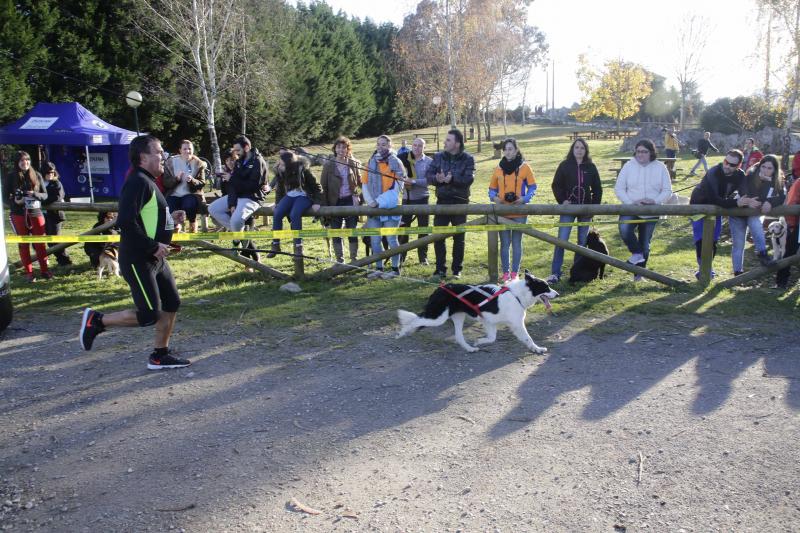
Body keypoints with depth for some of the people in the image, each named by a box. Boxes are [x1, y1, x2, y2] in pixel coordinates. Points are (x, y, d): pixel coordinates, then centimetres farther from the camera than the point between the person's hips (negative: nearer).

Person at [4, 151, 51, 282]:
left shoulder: (36, 175, 3)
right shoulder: (11, 177, 0)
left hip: (36, 213, 1)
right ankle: (29, 273, 9)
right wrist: (15, 201, -19)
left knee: (40, 243, 3)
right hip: (19, 215, -1)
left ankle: (44, 270, 12)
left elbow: (45, 195, 4)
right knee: (23, 244, 4)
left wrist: (35, 194, -16)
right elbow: (5, 196, 1)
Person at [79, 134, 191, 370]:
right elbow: (126, 222, -27)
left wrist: (170, 219, 7)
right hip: (138, 260, -10)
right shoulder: (138, 182, -17)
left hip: (155, 259, 10)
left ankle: (160, 355, 21)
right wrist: (153, 246, -22)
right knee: (150, 315, -7)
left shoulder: (149, 182, 15)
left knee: (171, 304, 11)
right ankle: (96, 320, 9)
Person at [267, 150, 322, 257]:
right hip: (289, 196, 5)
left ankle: (298, 246, -26)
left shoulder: (303, 169, -19)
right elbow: (279, 188, 11)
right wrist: (278, 203, 7)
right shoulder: (280, 171, -5)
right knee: (277, 214, -20)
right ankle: (275, 245, -13)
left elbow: (316, 186, -11)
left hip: (304, 196, -5)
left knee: (294, 215, -32)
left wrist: (317, 202, -16)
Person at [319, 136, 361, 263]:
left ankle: (354, 259, 13)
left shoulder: (354, 163, 1)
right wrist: (324, 205, -6)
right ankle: (340, 261, 15)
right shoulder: (328, 164, -2)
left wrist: (360, 199, -4)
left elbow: (360, 183, 8)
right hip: (335, 202, 0)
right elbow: (323, 186, -1)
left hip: (350, 201, 0)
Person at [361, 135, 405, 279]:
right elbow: (364, 184, 11)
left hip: (390, 207, -5)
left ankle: (395, 269, 8)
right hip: (373, 208, 5)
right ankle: (378, 268, 17)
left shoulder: (395, 162, -4)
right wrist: (370, 201, -5)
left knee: (391, 239, -1)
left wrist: (379, 201, -15)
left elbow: (396, 188, -10)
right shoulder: (371, 162, 12)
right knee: (374, 239, 7)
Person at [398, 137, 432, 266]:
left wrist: (414, 181, -24)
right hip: (407, 198, 2)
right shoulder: (405, 159, 4)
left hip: (422, 199, -2)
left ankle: (423, 257, 14)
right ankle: (401, 256, 12)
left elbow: (429, 180, -13)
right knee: (403, 227, 3)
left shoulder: (429, 162, -2)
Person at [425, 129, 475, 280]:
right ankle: (440, 269, 11)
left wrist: (452, 179, -28)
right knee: (438, 236, 0)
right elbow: (428, 175, 0)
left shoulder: (468, 159, -2)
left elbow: (469, 178, -15)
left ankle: (457, 270, 19)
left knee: (459, 238, 7)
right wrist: (437, 178, -22)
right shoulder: (438, 157, 6)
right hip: (442, 201, 2)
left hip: (460, 202, -2)